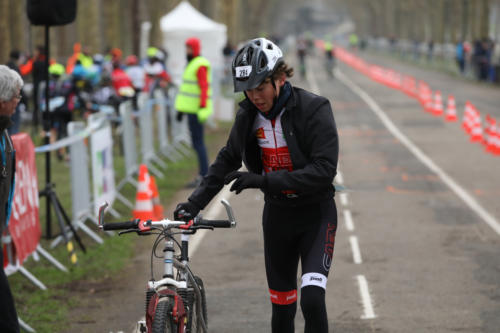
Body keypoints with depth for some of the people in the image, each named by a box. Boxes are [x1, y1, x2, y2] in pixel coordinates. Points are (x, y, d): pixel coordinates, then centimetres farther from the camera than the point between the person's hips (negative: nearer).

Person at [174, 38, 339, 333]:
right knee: (282, 308, 10)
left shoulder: (314, 109, -19)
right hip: (277, 215, 5)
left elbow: (324, 170, -26)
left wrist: (264, 181, -30)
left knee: (312, 300, -21)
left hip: (315, 214, -5)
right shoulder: (249, 116, -3)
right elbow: (228, 160, 14)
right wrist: (195, 202, 7)